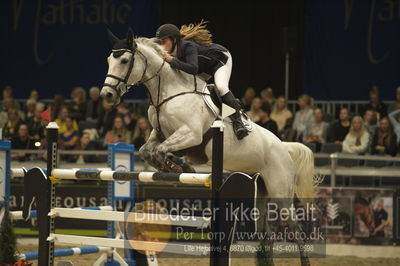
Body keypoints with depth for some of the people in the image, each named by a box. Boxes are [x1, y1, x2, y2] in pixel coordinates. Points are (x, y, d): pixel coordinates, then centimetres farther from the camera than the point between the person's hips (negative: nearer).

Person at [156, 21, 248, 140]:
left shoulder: (188, 47, -39)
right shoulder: (172, 52, -17)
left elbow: (193, 69, -52)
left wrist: (172, 61, -56)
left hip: (220, 60, -9)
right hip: (206, 69, 9)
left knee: (221, 87, -30)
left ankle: (237, 120, -21)